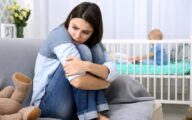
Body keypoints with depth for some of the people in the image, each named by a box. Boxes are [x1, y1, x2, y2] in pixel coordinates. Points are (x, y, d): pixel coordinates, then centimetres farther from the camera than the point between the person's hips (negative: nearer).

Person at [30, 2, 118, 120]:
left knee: (96, 49, -11)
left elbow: (113, 72, -15)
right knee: (83, 51, -23)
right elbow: (78, 81, -30)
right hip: (47, 102, -6)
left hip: (76, 103, 6)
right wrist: (105, 83, -13)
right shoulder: (60, 35, -17)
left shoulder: (93, 42, 3)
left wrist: (87, 65, -35)